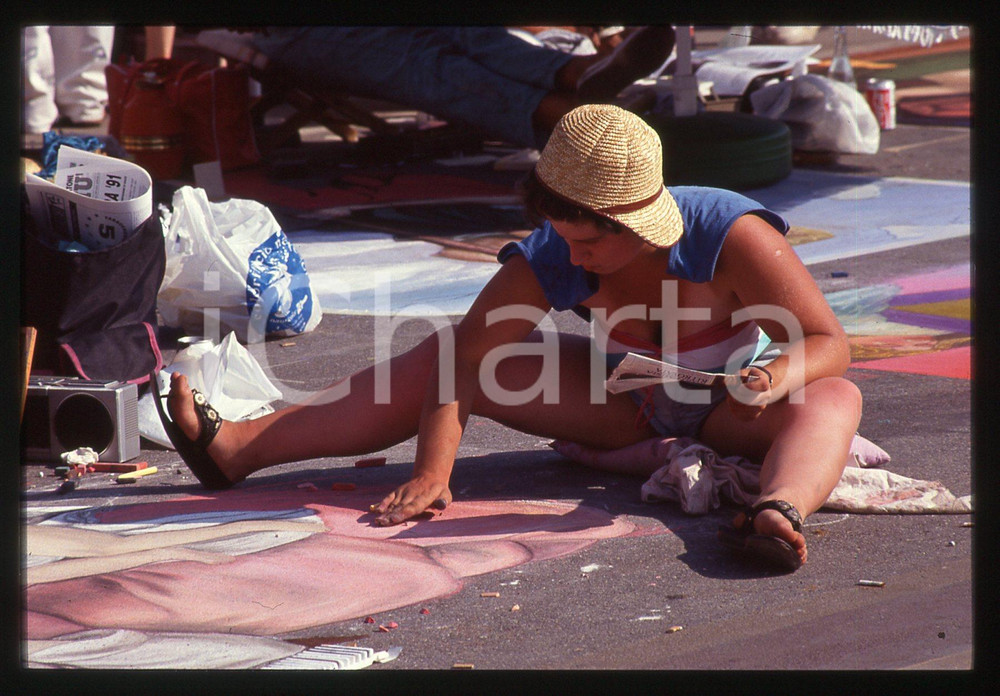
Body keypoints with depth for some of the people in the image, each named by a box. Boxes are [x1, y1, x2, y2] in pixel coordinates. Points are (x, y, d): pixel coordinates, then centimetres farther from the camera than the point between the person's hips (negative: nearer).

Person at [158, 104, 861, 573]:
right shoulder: (547, 261, -21)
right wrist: (433, 469, -36)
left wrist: (779, 376, -49)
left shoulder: (731, 235, -31)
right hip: (625, 403, 3)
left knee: (835, 399, -37)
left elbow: (829, 343, -26)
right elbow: (464, 360, -22)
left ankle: (778, 511, -69)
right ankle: (239, 447, -10)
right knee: (443, 356, -7)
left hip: (731, 406, -3)